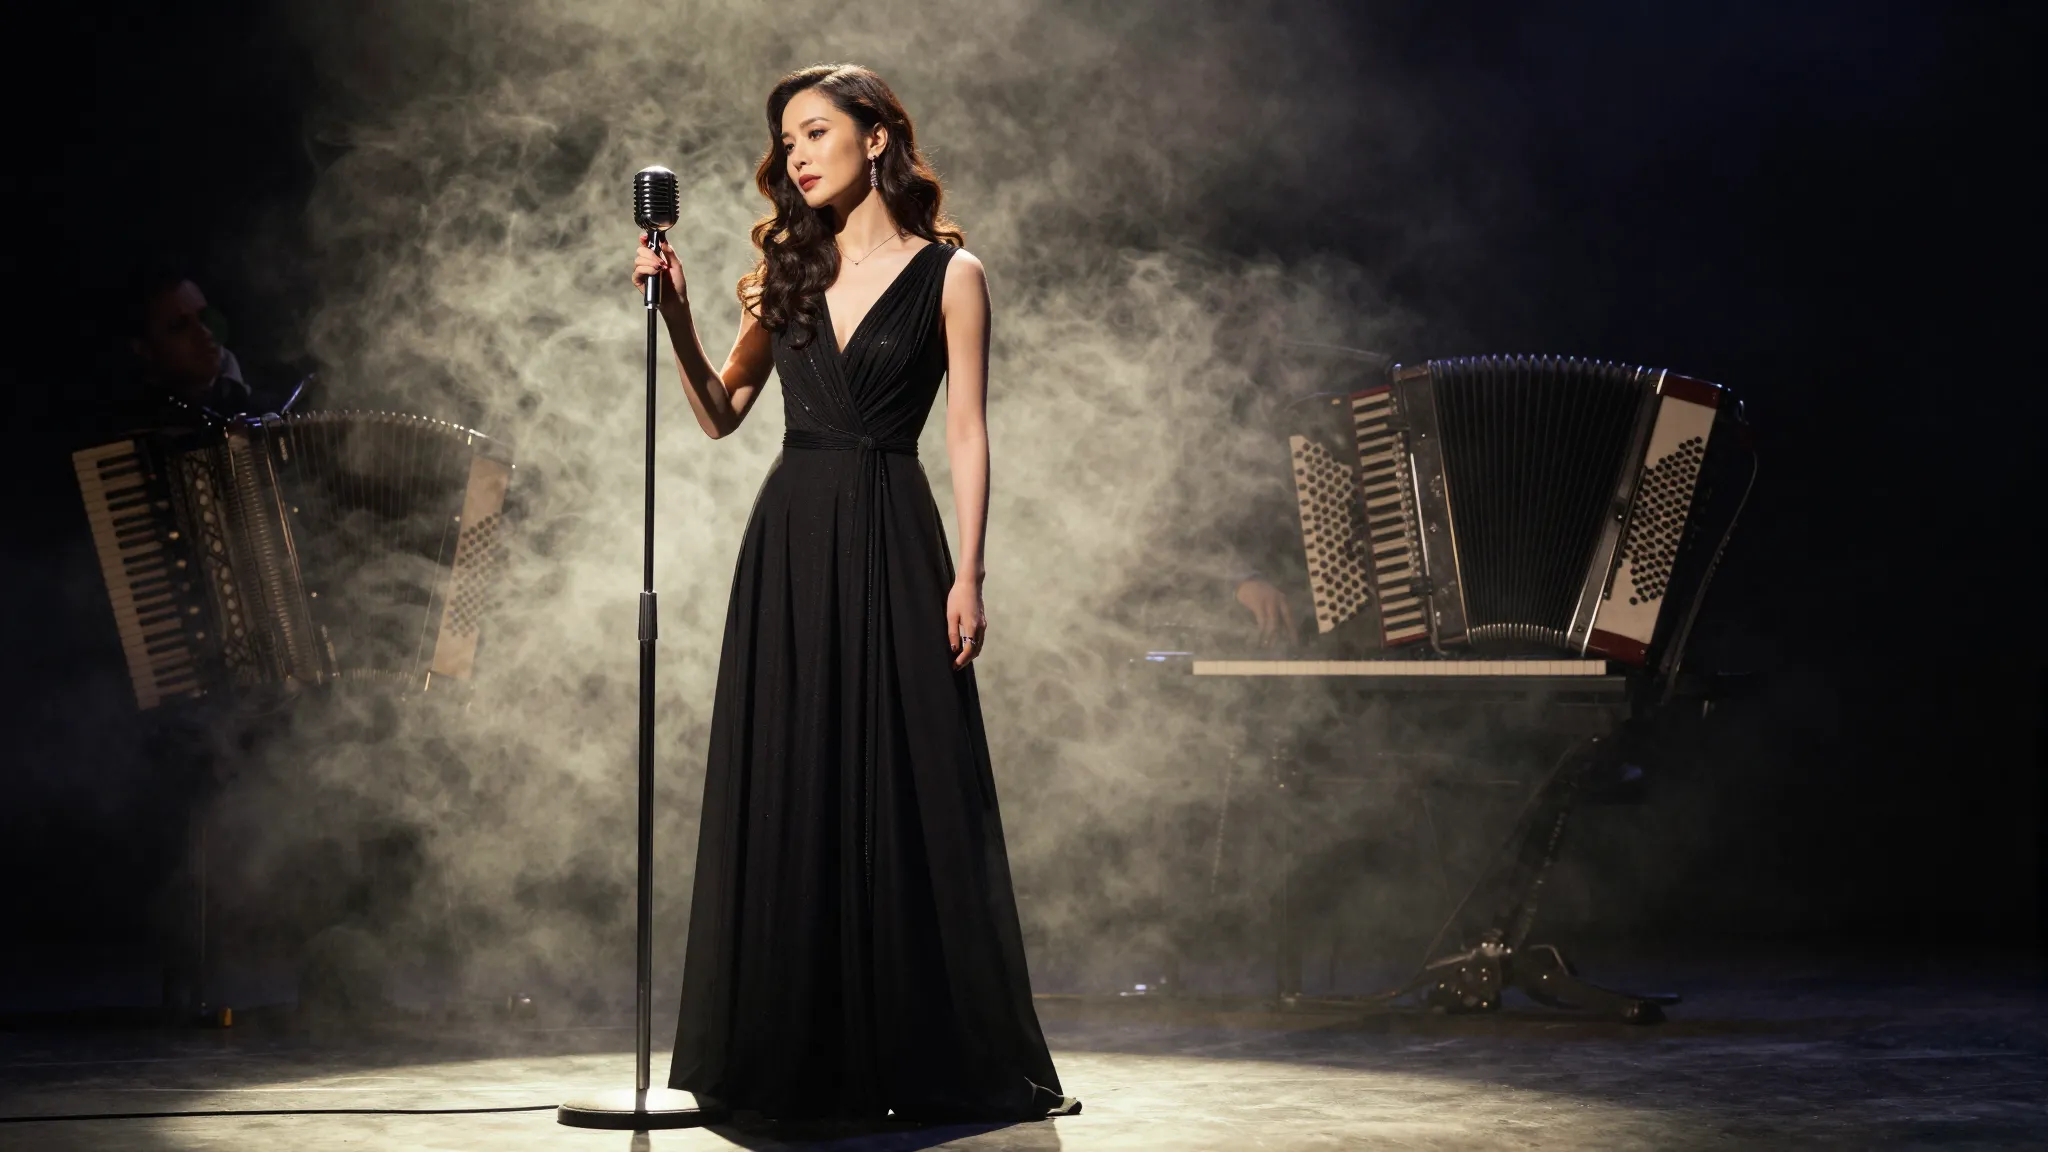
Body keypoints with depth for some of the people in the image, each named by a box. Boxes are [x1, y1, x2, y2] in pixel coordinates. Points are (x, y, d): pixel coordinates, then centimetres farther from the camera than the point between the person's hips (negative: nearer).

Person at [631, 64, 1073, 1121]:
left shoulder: (947, 274, 0)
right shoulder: (788, 270, 12)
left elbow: (966, 434, -3)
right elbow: (720, 413, 13)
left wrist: (967, 575, -10)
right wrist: (675, 314, 0)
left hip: (889, 544, -4)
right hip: (787, 543, 4)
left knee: (907, 793, -3)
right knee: (784, 795, 4)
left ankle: (931, 1055, 5)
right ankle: (797, 1057, 12)